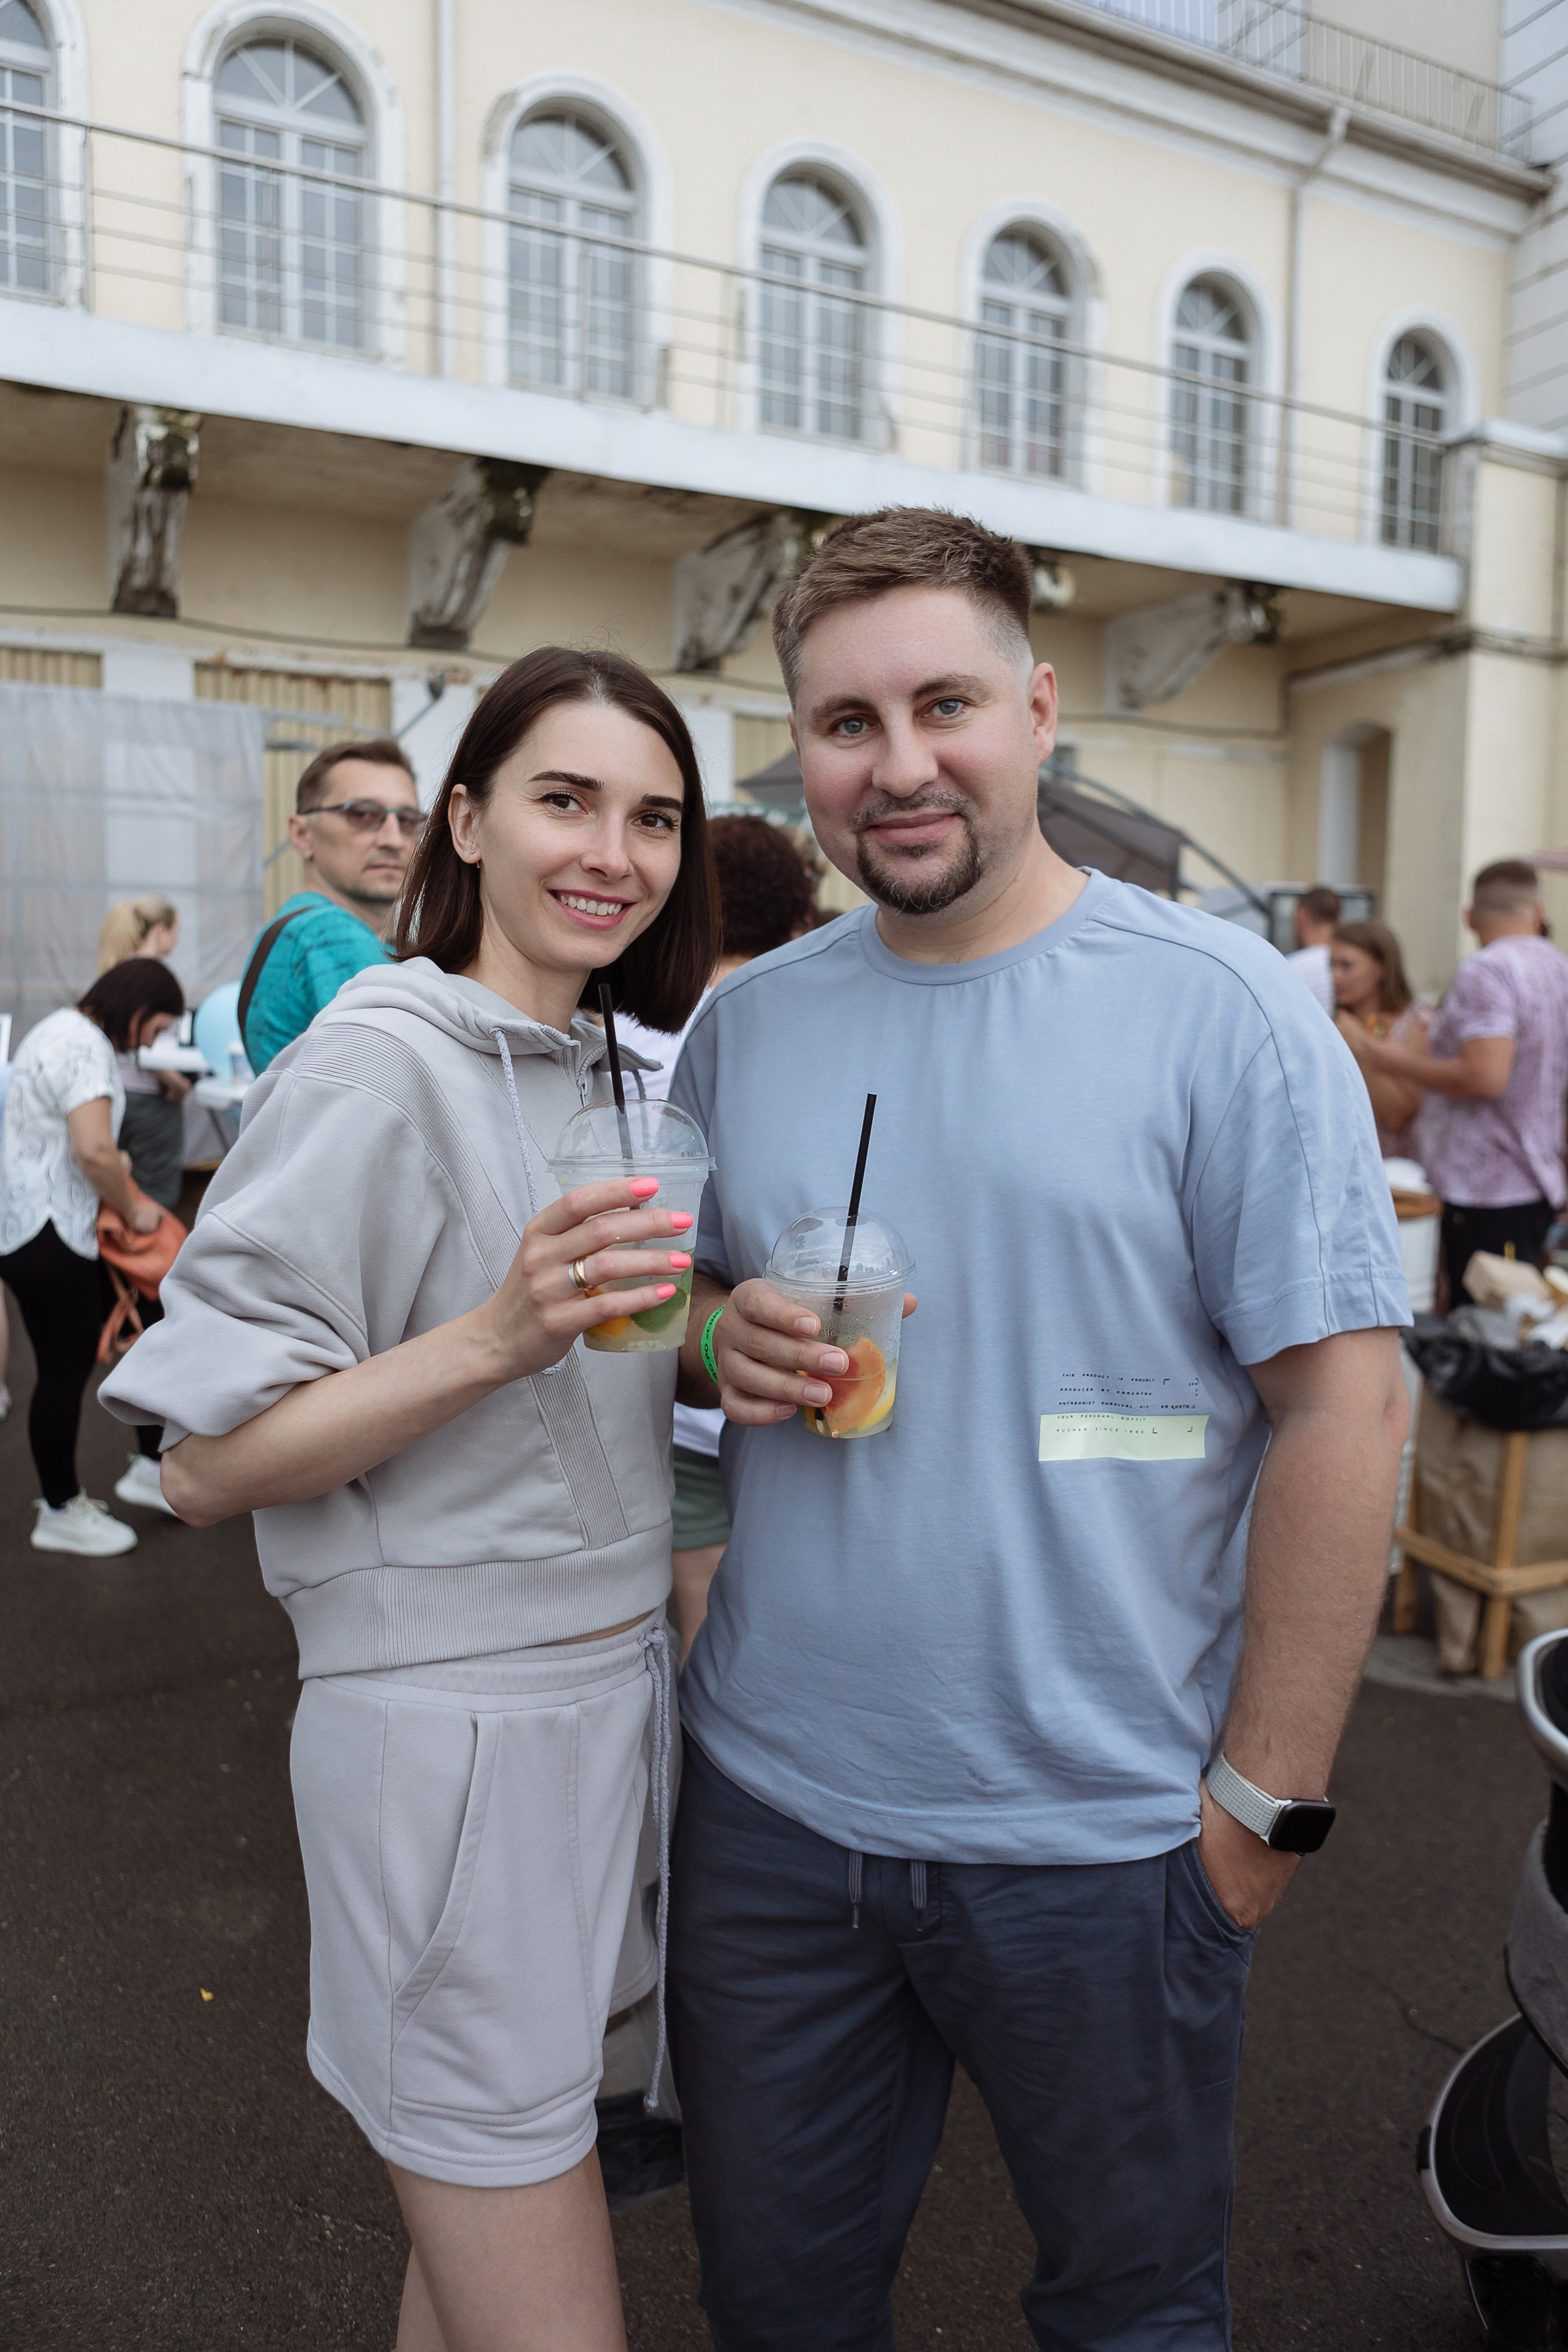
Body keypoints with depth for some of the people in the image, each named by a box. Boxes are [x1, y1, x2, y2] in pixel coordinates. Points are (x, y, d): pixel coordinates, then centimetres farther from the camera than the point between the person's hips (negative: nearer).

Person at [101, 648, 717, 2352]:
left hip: (618, 1686, 8)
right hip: (449, 1715, -7)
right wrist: (496, 1335, -27)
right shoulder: (383, 1060, -14)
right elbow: (204, 1464, -15)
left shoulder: (619, 1073, 10)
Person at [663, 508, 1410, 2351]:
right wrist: (720, 1337, -10)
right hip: (768, 1803, 4)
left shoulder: (1217, 1007, -12)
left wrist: (1267, 1800, -12)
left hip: (1100, 1842, -3)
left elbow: (1344, 1401, -12)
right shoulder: (745, 1020, 3)